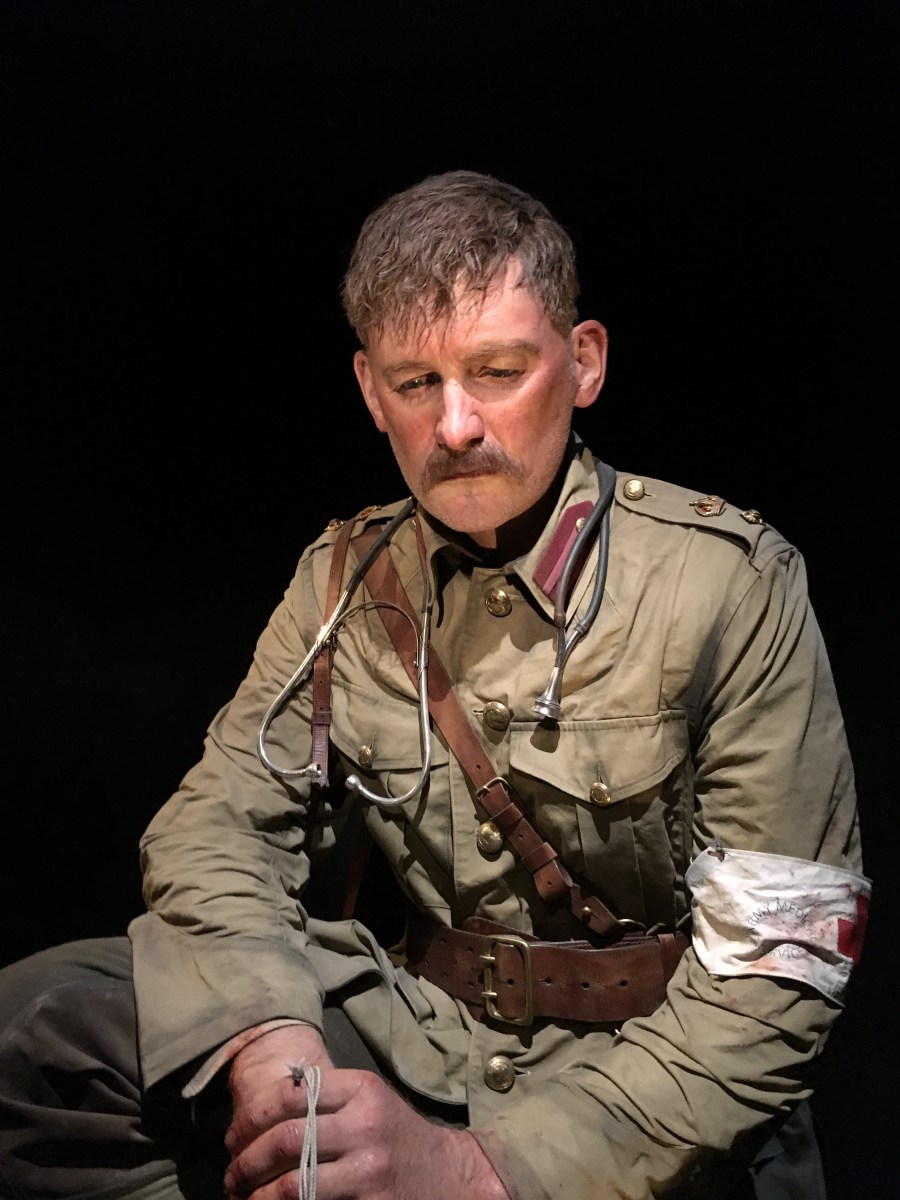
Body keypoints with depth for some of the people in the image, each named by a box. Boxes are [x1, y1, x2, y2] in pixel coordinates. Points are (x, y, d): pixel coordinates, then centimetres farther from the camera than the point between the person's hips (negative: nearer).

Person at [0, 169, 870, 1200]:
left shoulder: (731, 583, -13)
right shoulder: (344, 576, 2)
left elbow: (774, 970, -15)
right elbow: (218, 822, 0)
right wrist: (265, 1037, -21)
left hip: (654, 1107, -3)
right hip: (418, 1029, 4)